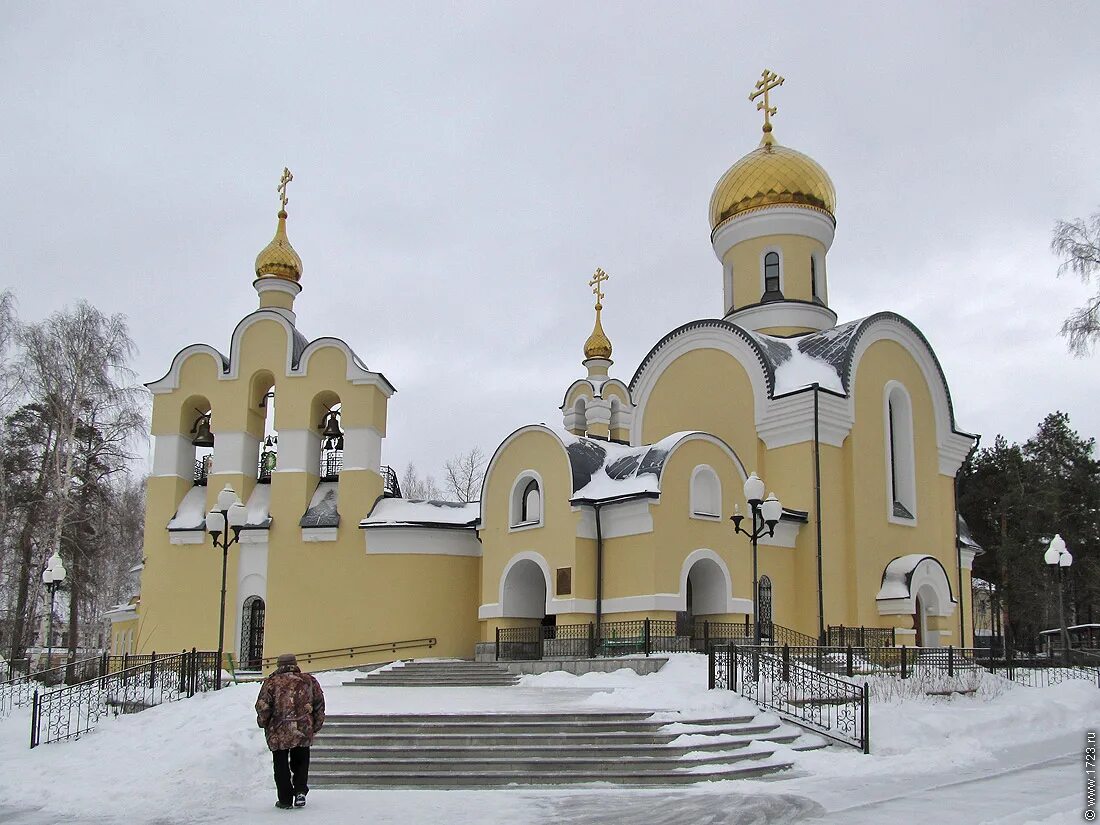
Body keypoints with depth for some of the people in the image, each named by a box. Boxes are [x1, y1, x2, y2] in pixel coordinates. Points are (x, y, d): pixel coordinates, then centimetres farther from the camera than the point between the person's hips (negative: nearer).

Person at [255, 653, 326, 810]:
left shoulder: (271, 682, -1)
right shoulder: (309, 681, 7)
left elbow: (262, 706, -8)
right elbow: (320, 704, 7)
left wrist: (263, 723, 10)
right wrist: (316, 726, 16)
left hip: (278, 732, -2)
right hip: (304, 732, 2)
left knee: (281, 767, 9)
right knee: (301, 763, 18)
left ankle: (285, 800, 11)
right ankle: (300, 791, 2)